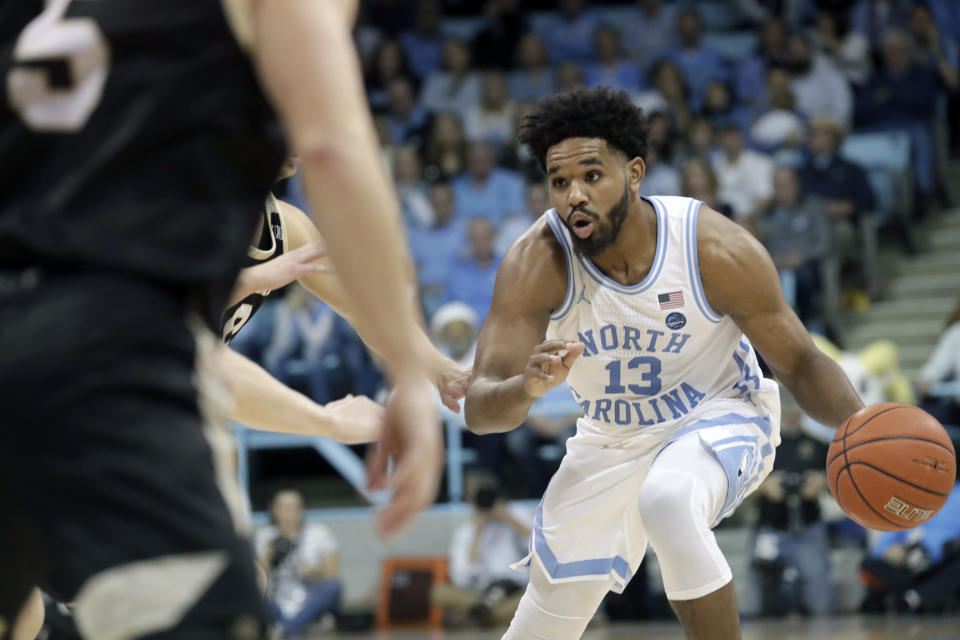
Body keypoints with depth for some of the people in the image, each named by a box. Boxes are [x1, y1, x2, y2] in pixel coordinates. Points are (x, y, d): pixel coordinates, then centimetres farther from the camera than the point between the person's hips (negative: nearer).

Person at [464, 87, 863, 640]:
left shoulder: (717, 249, -26)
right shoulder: (538, 263, -24)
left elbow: (800, 364, -15)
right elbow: (479, 410, -28)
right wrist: (526, 388, -52)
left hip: (719, 417, -3)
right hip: (611, 443, 3)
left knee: (667, 502, -37)